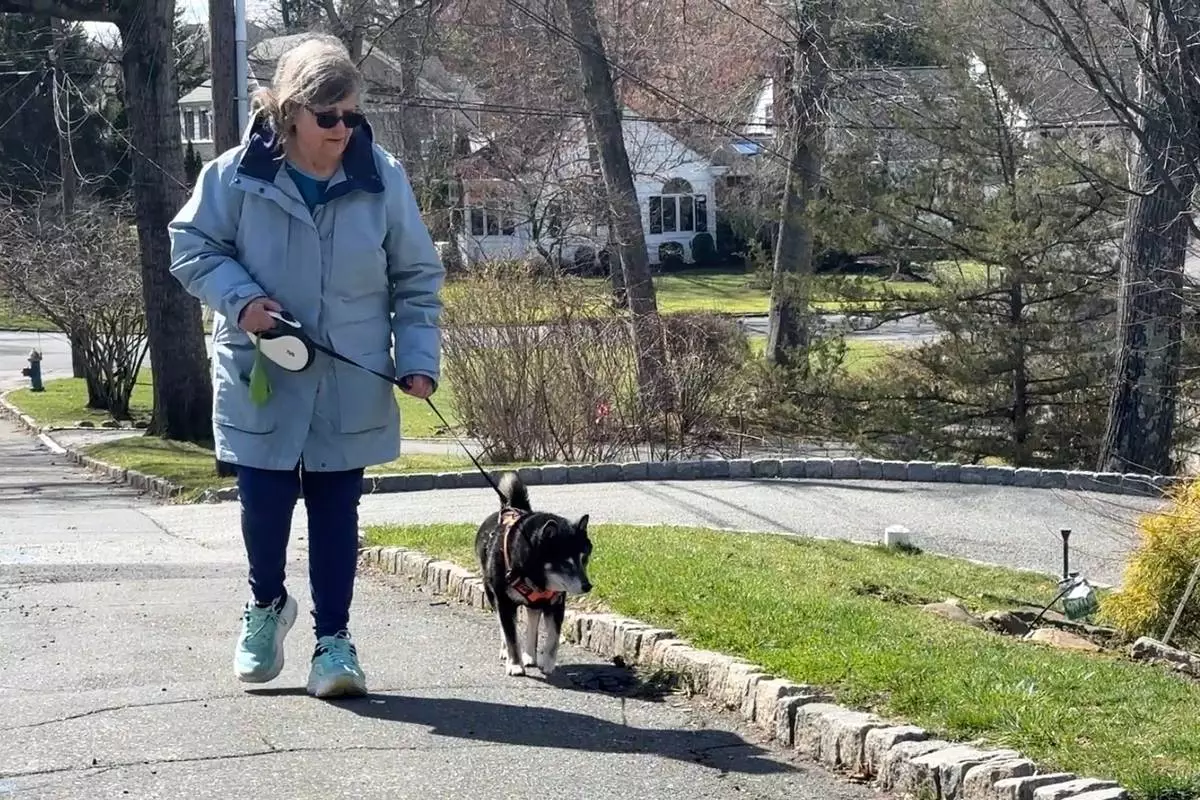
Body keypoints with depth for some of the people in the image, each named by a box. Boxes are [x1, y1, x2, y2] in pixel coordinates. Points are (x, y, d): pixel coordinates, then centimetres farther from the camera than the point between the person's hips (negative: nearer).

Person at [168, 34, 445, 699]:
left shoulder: (381, 178, -5)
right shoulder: (238, 175, -9)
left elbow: (418, 278, 3)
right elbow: (189, 246, 2)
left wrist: (418, 358, -6)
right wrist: (239, 297, -15)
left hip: (352, 387, 1)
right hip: (261, 380, 0)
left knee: (336, 510, 4)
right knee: (264, 503, 6)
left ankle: (333, 637, 15)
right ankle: (266, 604, 35)